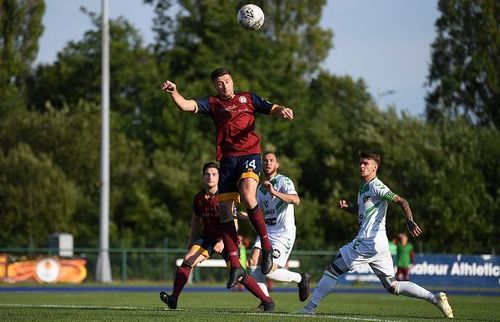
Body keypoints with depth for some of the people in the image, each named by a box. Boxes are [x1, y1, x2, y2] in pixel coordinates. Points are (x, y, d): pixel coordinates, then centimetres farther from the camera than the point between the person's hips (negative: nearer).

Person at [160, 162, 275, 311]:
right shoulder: (198, 198, -2)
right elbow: (196, 218, 19)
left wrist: (223, 242, -30)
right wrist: (191, 239, 23)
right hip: (208, 236, 5)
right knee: (187, 260, -16)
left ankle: (267, 300, 0)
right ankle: (173, 299, -14)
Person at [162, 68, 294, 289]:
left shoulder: (248, 98, 15)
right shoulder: (213, 103, 14)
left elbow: (272, 109, 17)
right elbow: (185, 105, 1)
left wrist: (282, 111, -6)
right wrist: (173, 92, -17)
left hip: (250, 155, -3)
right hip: (227, 160, 3)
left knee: (247, 195, -29)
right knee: (224, 211, -2)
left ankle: (267, 246, -15)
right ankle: (235, 266, 6)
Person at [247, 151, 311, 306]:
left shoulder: (284, 181, -6)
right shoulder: (260, 188, 17)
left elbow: (296, 200, -25)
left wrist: (274, 192, -35)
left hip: (284, 233, -7)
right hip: (267, 232, 7)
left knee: (270, 270, -17)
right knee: (253, 262, -14)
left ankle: (300, 278, 9)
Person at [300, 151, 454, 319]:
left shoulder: (376, 187, -11)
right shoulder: (363, 187, 18)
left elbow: (401, 201, -18)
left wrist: (410, 222, -33)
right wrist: (346, 207, 11)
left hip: (369, 242, -10)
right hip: (379, 243, 10)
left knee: (332, 270, -2)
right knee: (393, 287, 10)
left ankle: (309, 307, 3)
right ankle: (434, 298, 4)